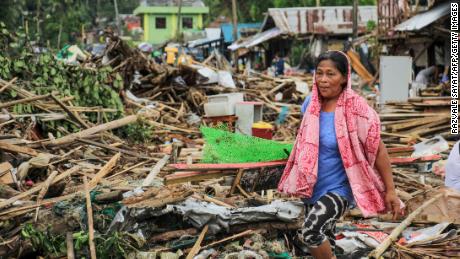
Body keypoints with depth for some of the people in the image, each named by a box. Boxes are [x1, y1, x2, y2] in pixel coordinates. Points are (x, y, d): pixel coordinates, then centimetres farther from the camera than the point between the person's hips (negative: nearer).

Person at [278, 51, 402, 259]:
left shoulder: (355, 109, -18)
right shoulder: (311, 103, -2)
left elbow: (378, 150, -14)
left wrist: (390, 191, -16)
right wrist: (296, 178, 22)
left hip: (338, 188, -6)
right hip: (312, 187, 6)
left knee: (309, 232, -24)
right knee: (324, 238, 18)